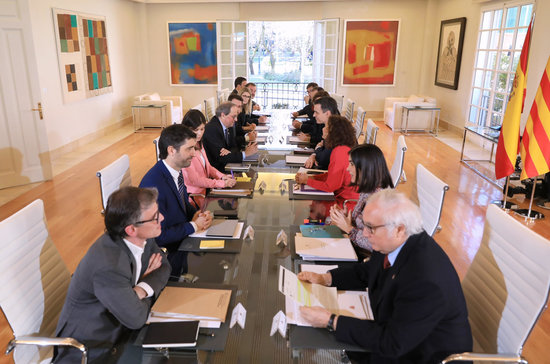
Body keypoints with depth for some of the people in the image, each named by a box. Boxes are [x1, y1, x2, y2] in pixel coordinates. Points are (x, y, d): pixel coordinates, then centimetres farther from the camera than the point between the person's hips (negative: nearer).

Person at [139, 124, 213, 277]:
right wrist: (194, 225, -17)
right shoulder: (153, 185, -29)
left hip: (183, 236, 8)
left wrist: (196, 214, -5)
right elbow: (159, 236, -24)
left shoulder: (176, 170, -2)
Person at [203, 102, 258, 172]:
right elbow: (221, 157, -22)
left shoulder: (226, 127, 7)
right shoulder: (212, 129, -19)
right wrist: (245, 153, -19)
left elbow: (235, 147, 8)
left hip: (224, 166, 8)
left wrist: (229, 152, -17)